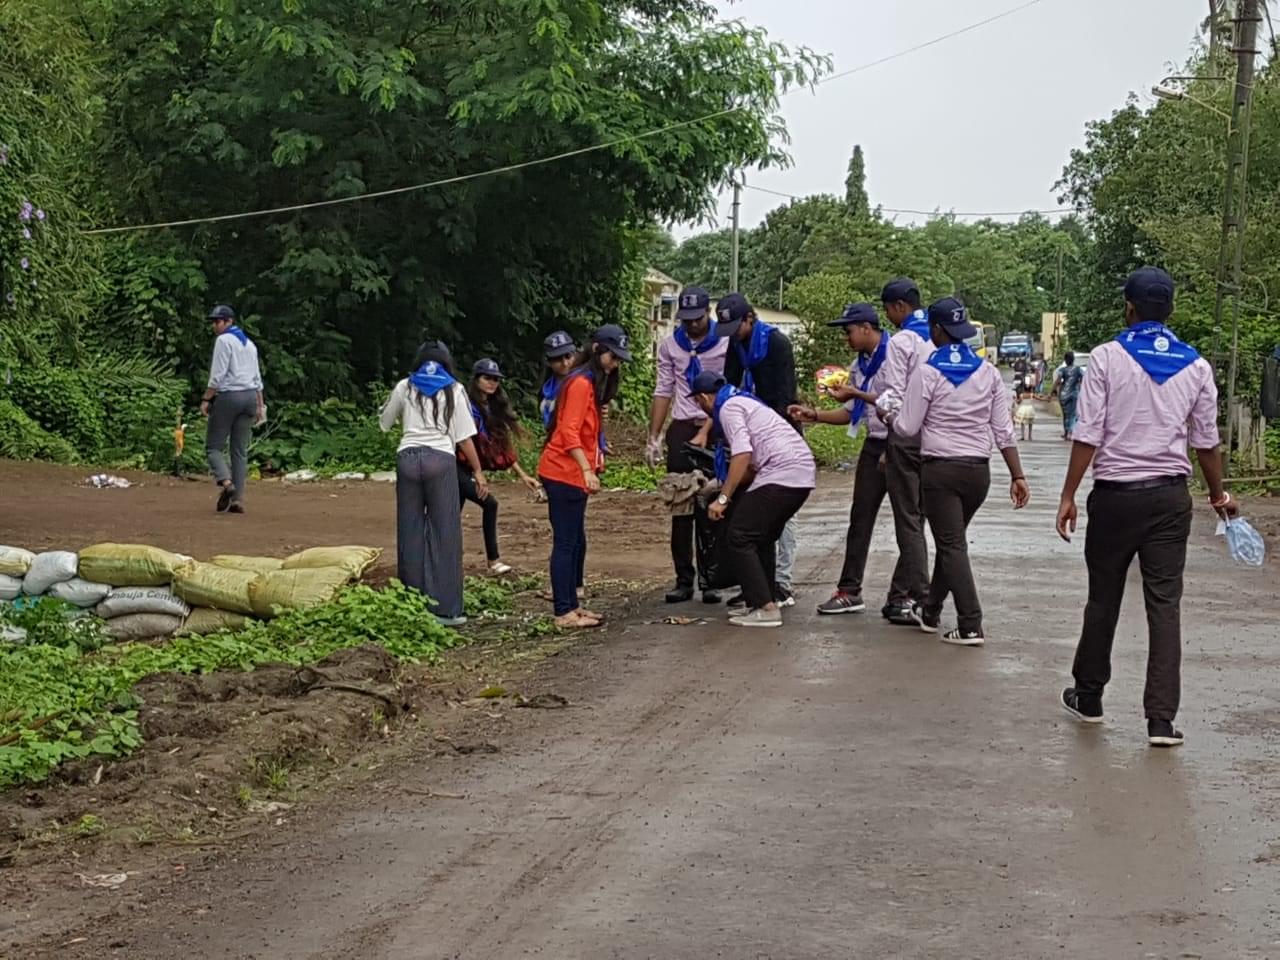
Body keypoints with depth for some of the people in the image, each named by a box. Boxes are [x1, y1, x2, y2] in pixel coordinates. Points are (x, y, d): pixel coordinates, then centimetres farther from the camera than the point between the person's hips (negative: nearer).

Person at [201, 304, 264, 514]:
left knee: (213, 446, 0)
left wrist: (206, 399, -12)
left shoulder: (224, 340, -6)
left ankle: (225, 482, -25)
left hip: (228, 396, -7)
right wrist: (259, 405, 21)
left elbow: (218, 375, -14)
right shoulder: (249, 343, 18)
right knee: (240, 451, 6)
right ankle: (238, 499, -1)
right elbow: (257, 378, 19)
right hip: (250, 396, 7)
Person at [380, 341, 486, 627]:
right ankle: (445, 608, -2)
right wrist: (478, 471, 8)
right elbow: (464, 438, 1)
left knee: (410, 532, 8)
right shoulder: (453, 390, 5)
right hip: (440, 459, -3)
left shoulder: (405, 387, 11)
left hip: (408, 457, 3)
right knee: (445, 534, 0)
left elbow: (385, 422, 24)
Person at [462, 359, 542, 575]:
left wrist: (522, 475, 13)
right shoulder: (466, 403, -12)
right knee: (489, 503, -17)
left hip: (465, 470, 8)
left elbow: (503, 445, 16)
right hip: (454, 468, -8)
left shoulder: (493, 409, 11)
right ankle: (493, 561, -9)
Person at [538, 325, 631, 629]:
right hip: (564, 474, -10)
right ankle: (564, 613, -6)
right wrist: (587, 469, -27)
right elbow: (569, 432, -21)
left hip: (572, 475, 10)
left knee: (575, 543, 14)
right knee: (566, 543, -8)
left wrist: (594, 462, 10)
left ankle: (571, 605, 21)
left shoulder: (593, 383, 17)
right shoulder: (581, 383, -14)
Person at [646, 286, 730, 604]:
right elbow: (663, 392, 12)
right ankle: (684, 579, 7)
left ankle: (711, 579, 5)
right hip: (682, 431, 3)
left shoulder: (726, 342, -3)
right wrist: (653, 437, 7)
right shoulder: (670, 346, 9)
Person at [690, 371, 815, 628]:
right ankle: (762, 603, 23)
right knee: (762, 538, 22)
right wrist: (727, 486, 39)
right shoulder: (744, 401, 28)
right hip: (804, 473, 10)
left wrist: (723, 498, -16)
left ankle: (765, 608, -10)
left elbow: (743, 454, -17)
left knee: (739, 539, -5)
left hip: (782, 473, -10)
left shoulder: (729, 407, -2)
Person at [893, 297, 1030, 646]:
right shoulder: (988, 372, 5)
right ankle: (931, 612, 33)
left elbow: (907, 428, -6)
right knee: (951, 539, 20)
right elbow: (1003, 430, 4)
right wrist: (1017, 475, 6)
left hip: (940, 470, -5)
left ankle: (971, 626, -10)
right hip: (979, 470, 5)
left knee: (952, 545, -3)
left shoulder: (927, 372, -9)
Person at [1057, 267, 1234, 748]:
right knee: (1165, 603, 1)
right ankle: (1161, 718, -4)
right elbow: (1206, 441, 8)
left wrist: (1069, 495, -3)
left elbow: (1088, 435, -10)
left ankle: (1089, 697, 25)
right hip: (1170, 496, 2)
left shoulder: (1107, 357, -7)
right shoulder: (1196, 366, 2)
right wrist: (1218, 494, 23)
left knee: (1103, 598, 12)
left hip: (1115, 493, -2)